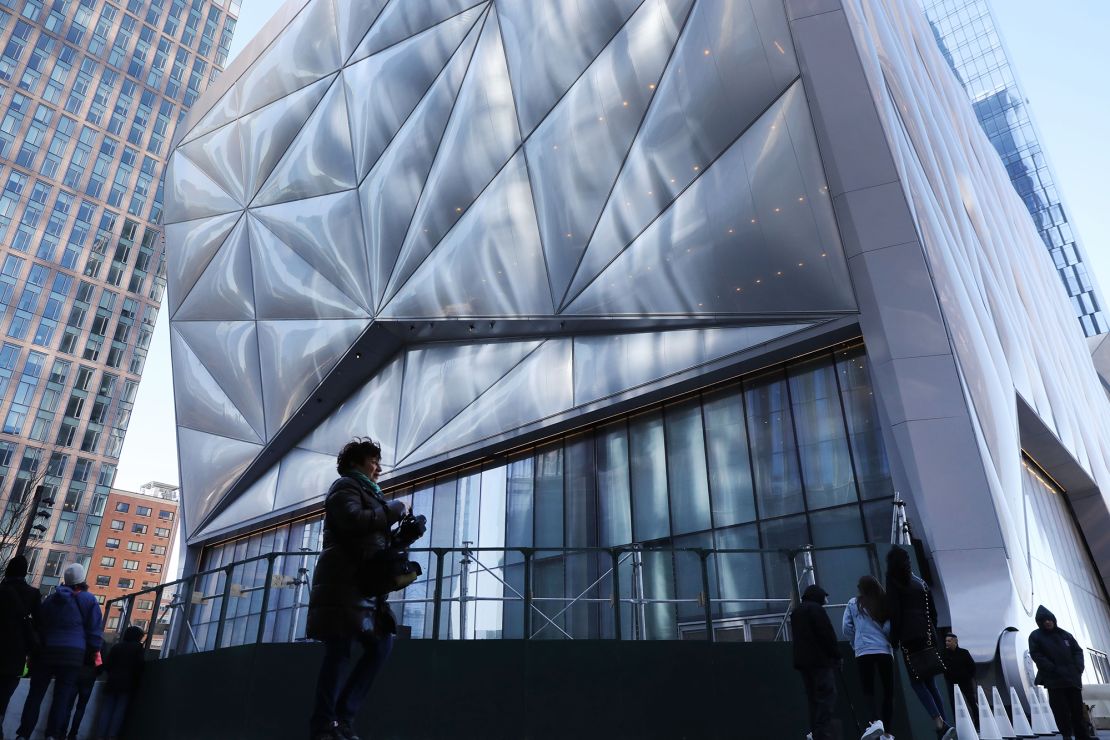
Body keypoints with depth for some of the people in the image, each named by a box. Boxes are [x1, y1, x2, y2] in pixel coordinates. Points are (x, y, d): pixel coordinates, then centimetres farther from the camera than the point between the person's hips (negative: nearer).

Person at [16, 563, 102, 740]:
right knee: (62, 697, 0)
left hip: (45, 651, 4)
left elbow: (38, 626, 18)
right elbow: (94, 631, -2)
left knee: (35, 695, 8)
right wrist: (94, 653, 5)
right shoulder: (88, 600, 1)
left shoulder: (50, 599, 15)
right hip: (72, 654, -4)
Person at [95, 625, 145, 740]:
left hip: (112, 683, 3)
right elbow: (139, 667, -6)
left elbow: (107, 665, 8)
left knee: (106, 710, 4)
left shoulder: (116, 646, 11)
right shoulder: (139, 648, 1)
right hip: (127, 684, -3)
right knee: (119, 712, -2)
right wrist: (136, 681, 7)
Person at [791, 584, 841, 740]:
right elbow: (827, 634, -12)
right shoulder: (816, 608, -6)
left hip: (802, 661, 8)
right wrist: (836, 656, -3)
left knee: (813, 698, 10)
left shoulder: (795, 612, 20)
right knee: (827, 698, -9)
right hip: (821, 660, -8)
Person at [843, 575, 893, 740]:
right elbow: (889, 628, -4)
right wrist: (889, 642, 16)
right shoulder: (884, 603, 5)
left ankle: (875, 721, -24)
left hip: (863, 652, -1)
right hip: (884, 651, 1)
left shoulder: (853, 603, 5)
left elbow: (846, 627, 3)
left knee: (868, 690, 1)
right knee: (888, 691, 11)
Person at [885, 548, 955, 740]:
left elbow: (894, 611, -8)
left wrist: (894, 638, -4)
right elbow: (933, 611, 17)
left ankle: (941, 724, -17)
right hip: (928, 634, 6)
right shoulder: (920, 582, 18)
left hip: (910, 636, -6)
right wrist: (932, 634, 22)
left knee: (917, 683, -3)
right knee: (930, 682, 10)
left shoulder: (893, 578, 0)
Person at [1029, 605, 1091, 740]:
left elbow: (1078, 651, 12)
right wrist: (1055, 670, -16)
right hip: (1054, 680, -4)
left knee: (1078, 710, 5)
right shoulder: (1035, 636, 1)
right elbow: (1037, 656, -7)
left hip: (1073, 678, 4)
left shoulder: (1065, 634, 13)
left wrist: (1078, 669, -4)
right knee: (1061, 711, -4)